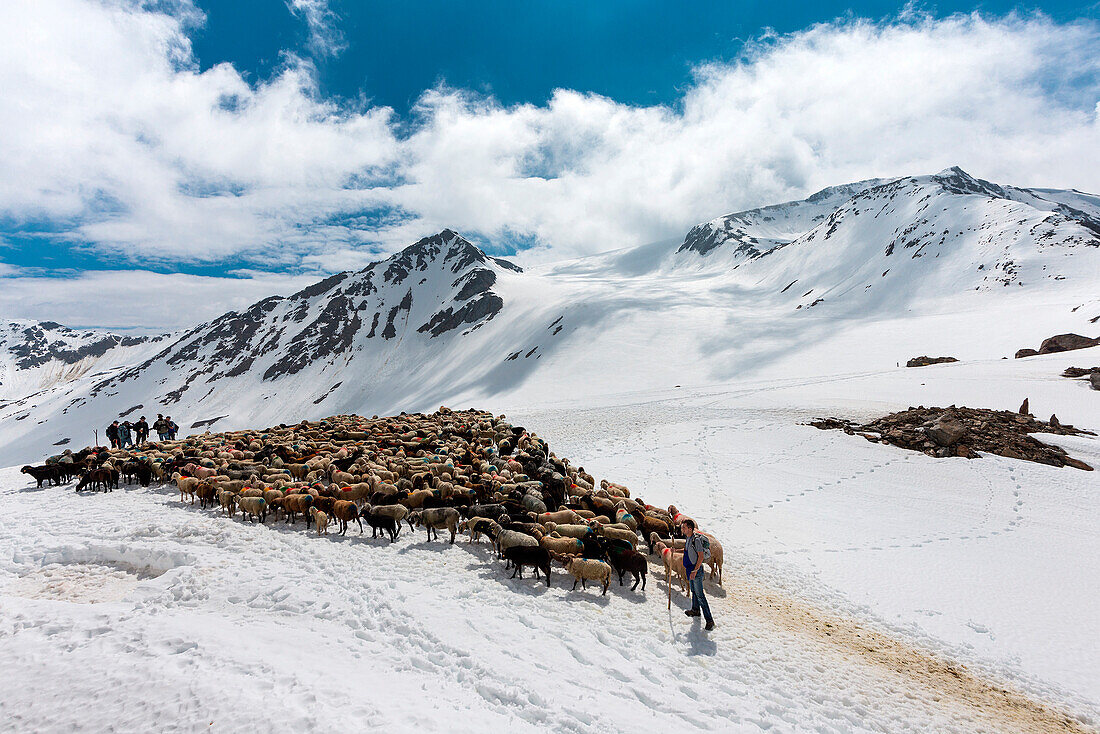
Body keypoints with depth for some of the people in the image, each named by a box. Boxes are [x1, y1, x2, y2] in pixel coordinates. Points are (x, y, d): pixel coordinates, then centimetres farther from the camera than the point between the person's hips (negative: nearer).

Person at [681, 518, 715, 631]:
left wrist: (695, 570, -24)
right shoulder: (688, 538, 8)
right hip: (690, 569, 9)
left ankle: (709, 620, -6)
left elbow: (701, 556, -23)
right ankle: (695, 610, 42)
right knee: (693, 591, 24)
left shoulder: (696, 539, -21)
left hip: (696, 570, -9)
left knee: (700, 595, -9)